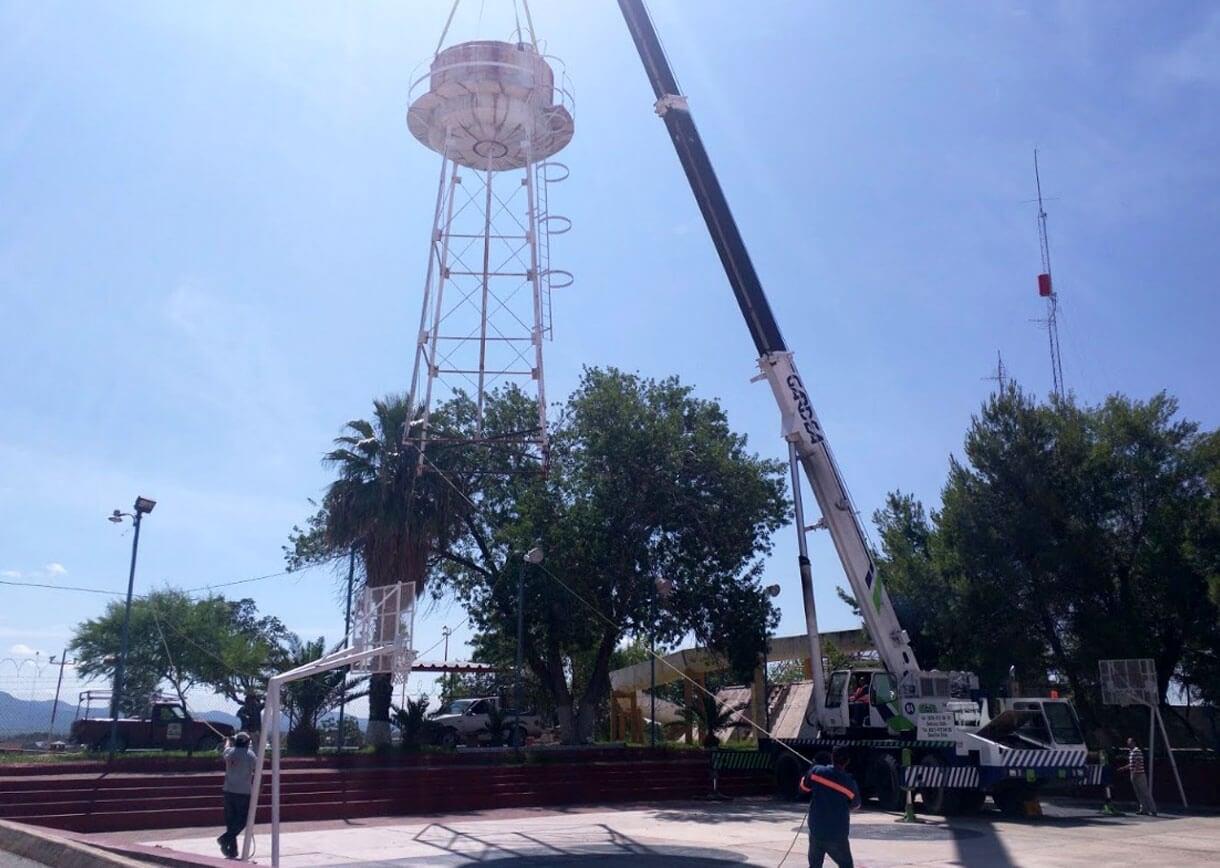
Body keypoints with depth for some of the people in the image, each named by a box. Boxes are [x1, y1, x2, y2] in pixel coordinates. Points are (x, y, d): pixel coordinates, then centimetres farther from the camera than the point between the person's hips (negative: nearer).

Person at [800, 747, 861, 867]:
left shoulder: (816, 771, -7)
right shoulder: (850, 783, -9)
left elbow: (804, 788, 10)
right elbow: (855, 805, 10)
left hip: (816, 832, 2)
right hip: (837, 836, -2)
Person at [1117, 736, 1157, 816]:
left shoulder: (1137, 751, -13)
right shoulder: (1131, 752, 16)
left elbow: (1138, 763, -21)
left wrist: (1134, 772, -26)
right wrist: (1123, 768, 24)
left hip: (1139, 775, -10)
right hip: (1134, 776, 10)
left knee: (1145, 793, -7)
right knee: (1139, 794, 10)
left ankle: (1153, 810, -5)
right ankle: (1144, 809, 14)